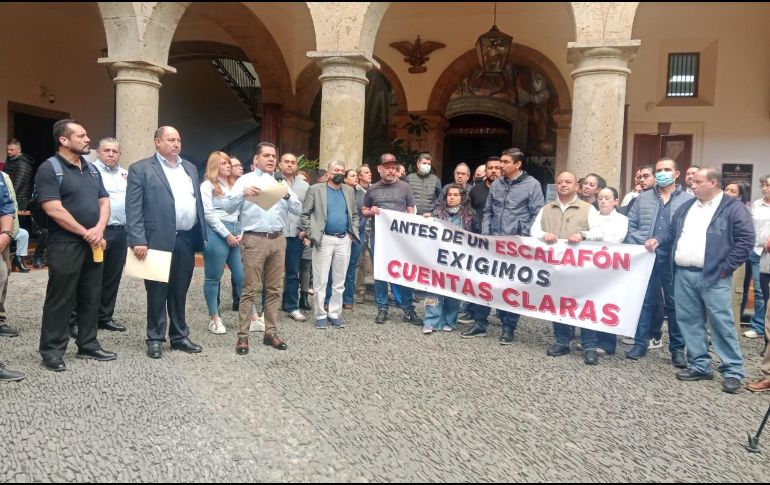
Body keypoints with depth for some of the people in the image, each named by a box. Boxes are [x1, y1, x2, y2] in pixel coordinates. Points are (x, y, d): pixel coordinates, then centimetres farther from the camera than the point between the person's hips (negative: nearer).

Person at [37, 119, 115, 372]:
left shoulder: (91, 169, 14)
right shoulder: (49, 168, -8)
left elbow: (104, 202, 11)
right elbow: (54, 210, -16)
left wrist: (99, 230, -7)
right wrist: (86, 233, -13)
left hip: (94, 244, 7)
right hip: (65, 245, -7)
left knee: (91, 298, 12)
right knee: (60, 300, 0)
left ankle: (88, 345, 22)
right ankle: (52, 351, 10)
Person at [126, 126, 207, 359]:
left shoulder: (190, 168, 16)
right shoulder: (141, 169, -1)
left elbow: (198, 202, 17)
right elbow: (133, 208, -7)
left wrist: (202, 235, 10)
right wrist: (138, 241, -16)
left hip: (187, 239, 5)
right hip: (159, 240, -5)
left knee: (180, 292, 13)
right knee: (157, 292, 5)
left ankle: (179, 337, 24)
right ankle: (155, 339, 17)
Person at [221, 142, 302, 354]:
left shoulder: (281, 182, 15)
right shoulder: (246, 180, 2)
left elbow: (298, 209, 7)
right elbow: (229, 206, -8)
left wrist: (287, 196, -12)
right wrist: (243, 194, -27)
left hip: (278, 240, 5)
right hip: (254, 240, -4)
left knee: (274, 289, 8)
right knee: (250, 289, -3)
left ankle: (271, 333, 17)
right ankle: (243, 335, 2)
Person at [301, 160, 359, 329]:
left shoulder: (349, 191, 12)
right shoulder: (316, 189, 0)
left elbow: (355, 214, 19)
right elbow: (304, 214, -1)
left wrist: (353, 232, 7)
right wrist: (311, 233, -7)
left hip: (344, 240, 4)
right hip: (324, 240, -4)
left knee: (339, 281, 8)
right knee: (320, 281, 0)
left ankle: (335, 314, 17)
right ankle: (320, 315, 9)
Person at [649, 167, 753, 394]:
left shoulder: (732, 207, -3)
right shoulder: (687, 206, 16)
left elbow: (746, 239, -8)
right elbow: (672, 231, 23)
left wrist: (727, 267, -10)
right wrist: (658, 240, 2)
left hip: (713, 276, -6)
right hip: (684, 274, 6)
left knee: (721, 323, -4)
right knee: (689, 321, 9)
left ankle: (733, 371, 6)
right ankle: (699, 365, 20)